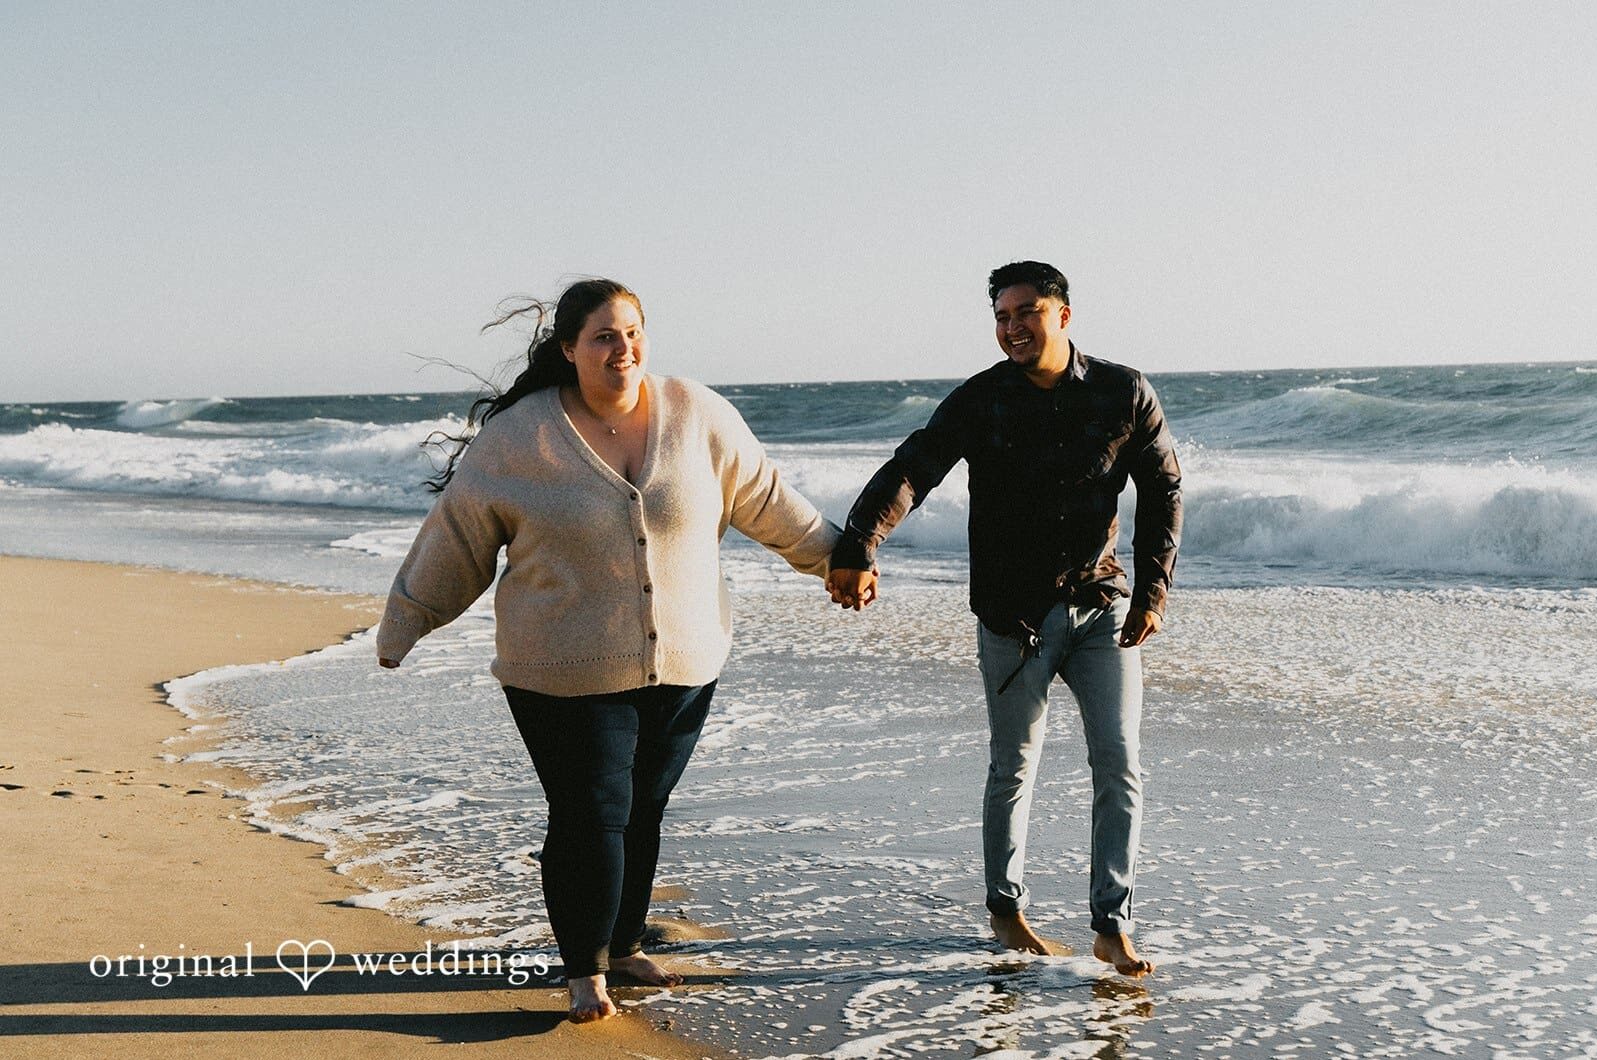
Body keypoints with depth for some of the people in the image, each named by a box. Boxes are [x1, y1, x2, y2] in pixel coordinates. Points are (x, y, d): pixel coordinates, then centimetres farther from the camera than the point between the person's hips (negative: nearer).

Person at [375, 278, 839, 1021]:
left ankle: (624, 944, 35)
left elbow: (765, 500, 11)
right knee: (589, 819, -3)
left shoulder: (698, 417, -2)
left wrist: (835, 557, 18)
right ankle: (584, 969, 17)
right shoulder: (519, 437, -10)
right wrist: (404, 625, 6)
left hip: (682, 667, 3)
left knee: (643, 812, 14)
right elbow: (457, 533, -1)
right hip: (567, 676, -3)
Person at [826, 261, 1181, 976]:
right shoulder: (979, 401, -8)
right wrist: (858, 548, -39)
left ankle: (1112, 927, 7)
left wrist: (1153, 590, -2)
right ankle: (1005, 908, 27)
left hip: (1101, 607, 2)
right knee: (1013, 770, 8)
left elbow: (1162, 491, 6)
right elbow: (909, 471, -22)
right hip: (1013, 616, -1)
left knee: (1119, 764, -1)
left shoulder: (1125, 395, -3)